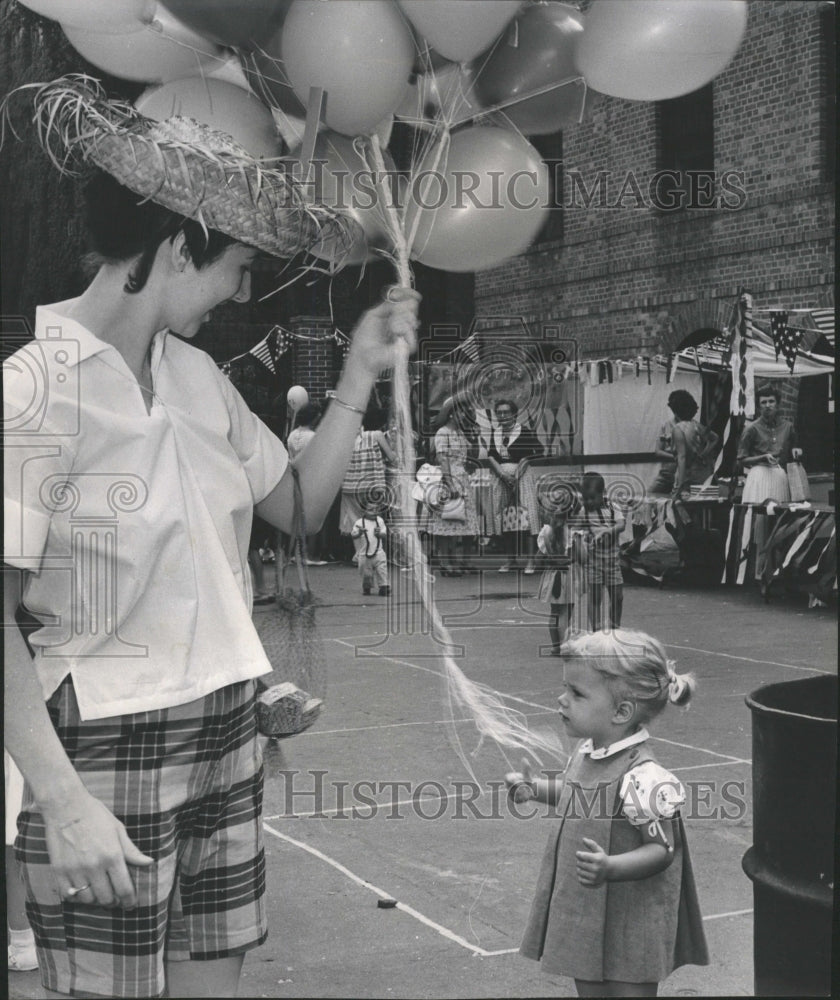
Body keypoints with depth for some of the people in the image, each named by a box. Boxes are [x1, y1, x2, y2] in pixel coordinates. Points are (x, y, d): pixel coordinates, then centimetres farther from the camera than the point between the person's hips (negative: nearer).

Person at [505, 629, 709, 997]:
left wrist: (610, 868, -37)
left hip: (627, 926, -8)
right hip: (584, 914, 8)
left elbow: (662, 849, -23)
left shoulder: (643, 776, -26)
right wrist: (535, 788, 8)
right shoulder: (584, 753, 0)